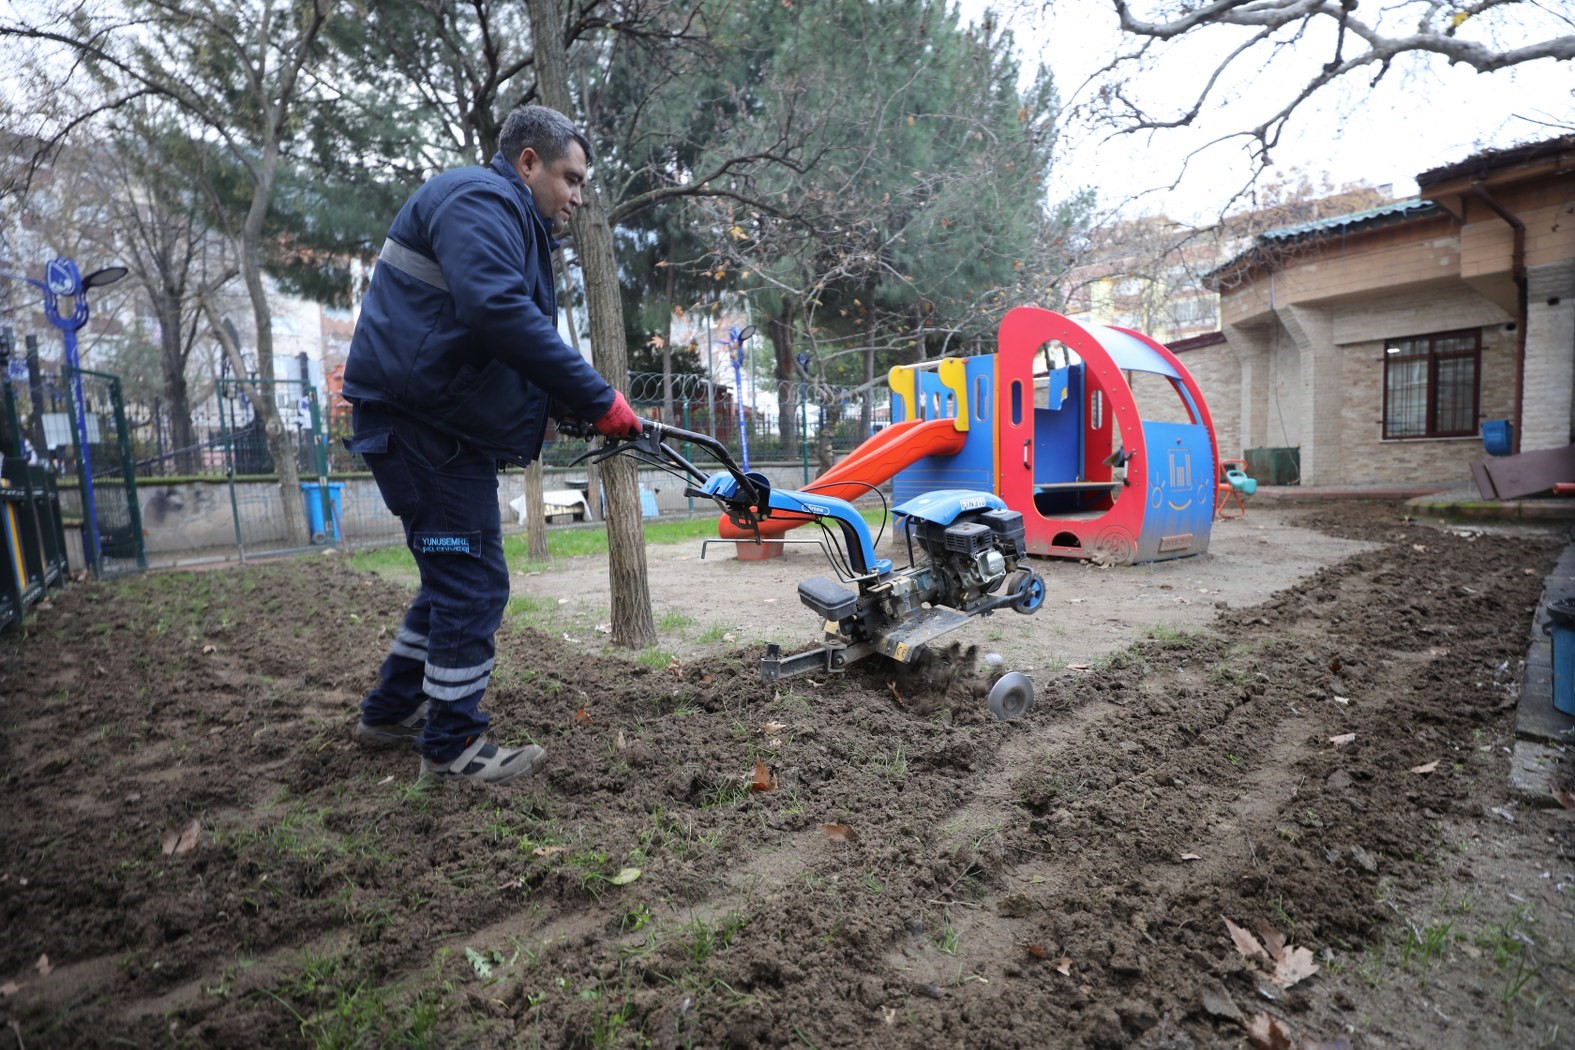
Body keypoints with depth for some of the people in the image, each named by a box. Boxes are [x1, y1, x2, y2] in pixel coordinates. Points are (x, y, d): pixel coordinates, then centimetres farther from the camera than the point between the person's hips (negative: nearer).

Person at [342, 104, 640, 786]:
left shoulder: (508, 219, 24)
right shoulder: (481, 200, -11)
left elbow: (516, 332, 21)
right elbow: (498, 313, -30)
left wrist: (573, 405, 5)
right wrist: (597, 400, -28)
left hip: (440, 423, 11)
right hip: (421, 421, -11)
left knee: (454, 577, 18)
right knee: (473, 583, -6)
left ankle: (391, 712, 32)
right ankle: (452, 747, 8)